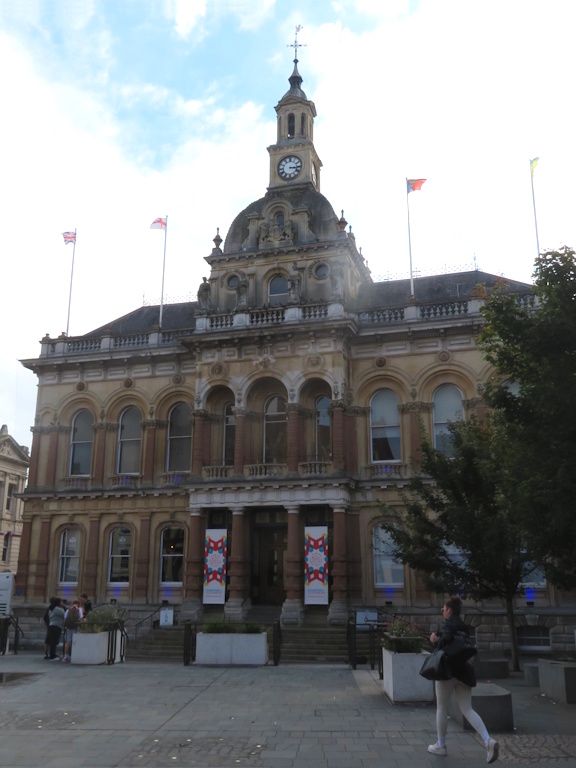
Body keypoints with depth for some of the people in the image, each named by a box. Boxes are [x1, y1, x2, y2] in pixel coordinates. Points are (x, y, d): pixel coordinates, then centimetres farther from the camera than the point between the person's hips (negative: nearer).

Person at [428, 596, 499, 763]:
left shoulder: (447, 623, -11)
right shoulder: (463, 625, 15)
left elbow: (446, 639, -30)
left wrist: (435, 641, -10)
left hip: (448, 670, -7)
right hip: (463, 671, 7)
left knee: (441, 708, 9)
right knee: (467, 709, 5)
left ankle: (441, 745, 19)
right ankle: (488, 741, -13)